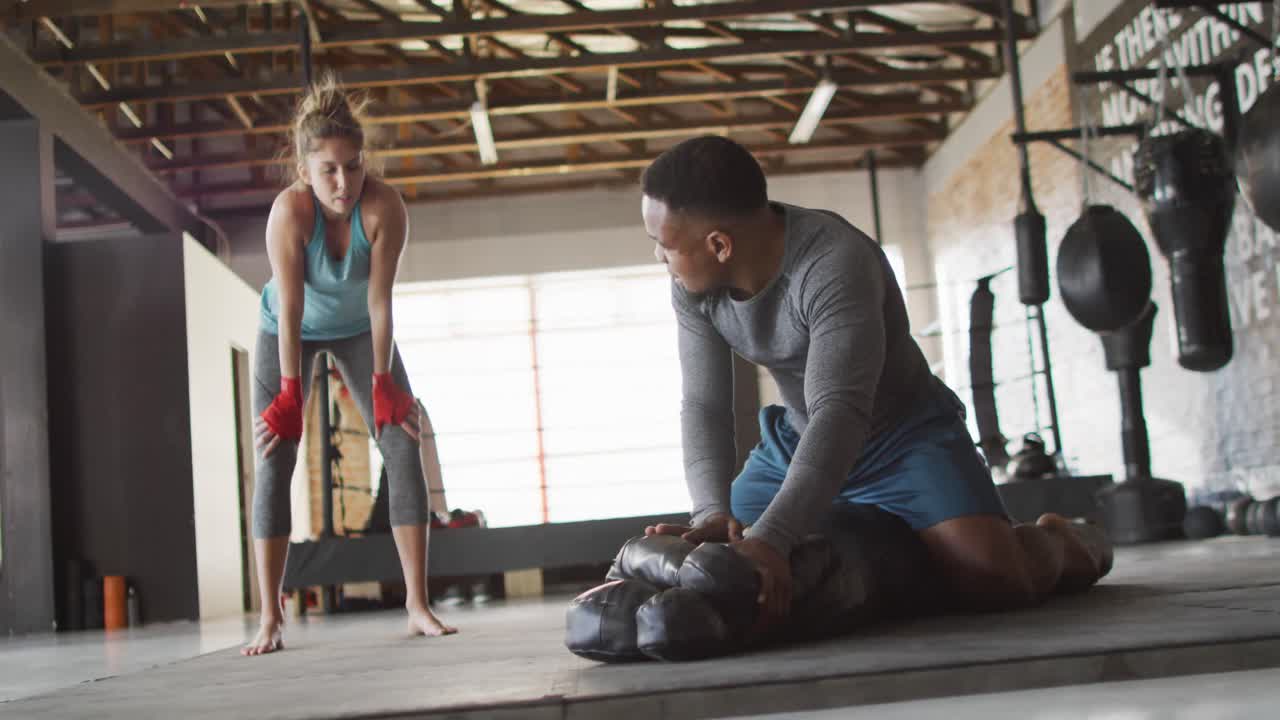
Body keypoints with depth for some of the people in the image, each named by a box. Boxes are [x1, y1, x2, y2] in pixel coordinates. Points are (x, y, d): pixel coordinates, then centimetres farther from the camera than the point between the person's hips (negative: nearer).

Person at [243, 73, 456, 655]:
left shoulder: (384, 207, -30)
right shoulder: (289, 210, -32)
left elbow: (380, 301, -26)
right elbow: (290, 313, -31)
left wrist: (382, 384, -23)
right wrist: (290, 396, -29)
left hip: (358, 330, 1)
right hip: (292, 331, -1)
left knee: (403, 448, -9)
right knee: (273, 463, -8)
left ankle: (417, 605, -4)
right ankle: (270, 619, -3)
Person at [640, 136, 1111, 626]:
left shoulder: (835, 264, -33)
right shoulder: (693, 288, -13)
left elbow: (839, 411, -41)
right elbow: (704, 408, -16)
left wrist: (769, 540, -53)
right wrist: (712, 512, -35)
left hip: (905, 434, -6)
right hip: (795, 440, 7)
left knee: (992, 578, -28)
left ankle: (1066, 543, 11)